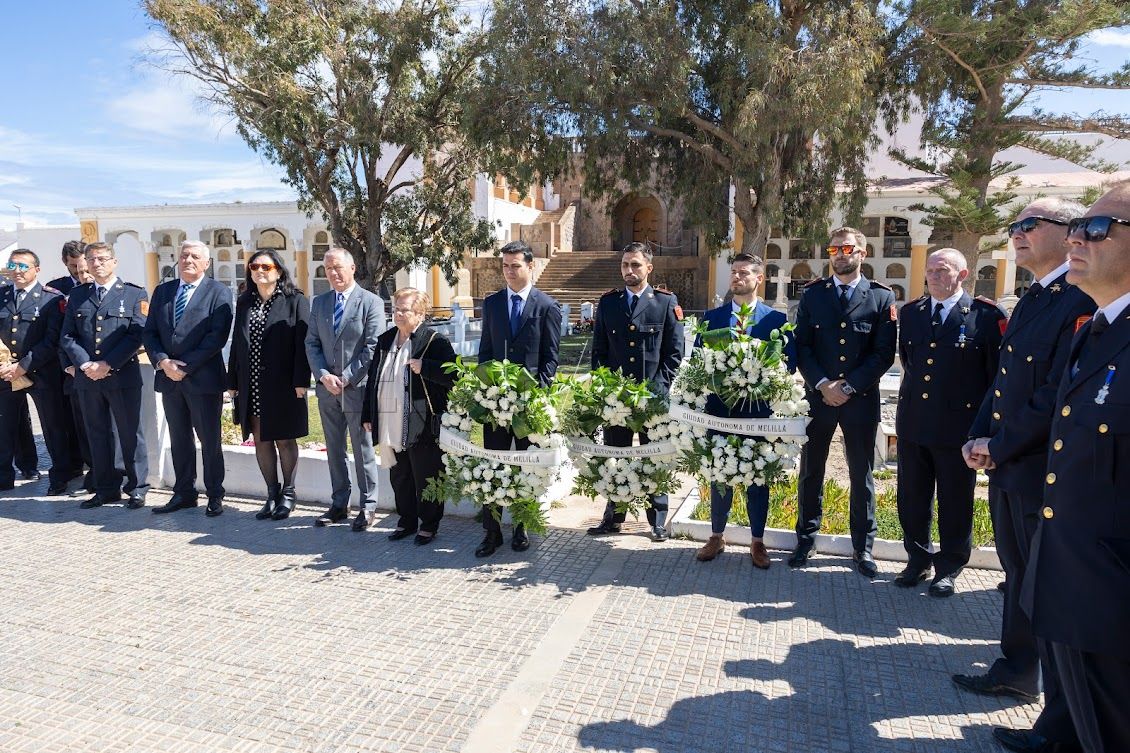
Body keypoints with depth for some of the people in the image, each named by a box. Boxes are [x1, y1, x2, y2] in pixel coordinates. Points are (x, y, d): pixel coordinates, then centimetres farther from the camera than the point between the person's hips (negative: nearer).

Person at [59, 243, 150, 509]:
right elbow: (67, 336, 8)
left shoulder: (134, 294, 2)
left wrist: (107, 364, -13)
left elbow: (137, 334, -7)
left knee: (130, 434, 2)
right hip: (86, 377, 4)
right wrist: (84, 364, -8)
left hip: (123, 376, -4)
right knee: (98, 436, 10)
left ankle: (136, 489, 11)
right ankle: (106, 489, 20)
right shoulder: (77, 295, 13)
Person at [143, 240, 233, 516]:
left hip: (203, 378, -5)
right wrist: (162, 362, -7)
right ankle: (183, 493, 23)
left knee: (209, 440, 2)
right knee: (179, 439, 12)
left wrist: (186, 367, -15)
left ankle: (215, 496, 13)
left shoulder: (218, 293, -3)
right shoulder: (162, 291, 13)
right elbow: (150, 332, 10)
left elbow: (217, 336, -12)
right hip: (169, 377, 5)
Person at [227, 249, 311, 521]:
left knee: (284, 439, 5)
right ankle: (272, 494, 19)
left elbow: (302, 343, -9)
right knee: (260, 440, 9)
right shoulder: (244, 302, 12)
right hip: (251, 386, 5)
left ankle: (288, 493, 18)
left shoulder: (295, 301, -4)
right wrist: (232, 382, 8)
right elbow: (236, 343, 12)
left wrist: (300, 381, -15)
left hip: (283, 384, -5)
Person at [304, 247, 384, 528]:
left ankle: (367, 505, 14)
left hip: (358, 388, -5)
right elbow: (312, 344, 8)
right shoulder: (319, 302, 11)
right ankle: (339, 504, 23)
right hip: (327, 389, 5)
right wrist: (324, 375, -8)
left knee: (363, 450, 3)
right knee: (334, 449, 12)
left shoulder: (371, 302, -5)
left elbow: (373, 347, -11)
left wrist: (347, 378, -14)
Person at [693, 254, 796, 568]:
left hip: (759, 409, -1)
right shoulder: (712, 316, 7)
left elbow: (789, 362, -1)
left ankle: (757, 541, 22)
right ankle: (716, 537, 24)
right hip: (720, 407, 1)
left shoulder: (776, 319, 2)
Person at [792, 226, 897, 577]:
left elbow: (884, 353, -4)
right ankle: (805, 539, 23)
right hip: (818, 396, 1)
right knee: (810, 471, 9)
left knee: (861, 475, 9)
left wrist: (849, 386, -11)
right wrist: (823, 385, -11)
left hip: (861, 399, -1)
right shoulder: (813, 294, 5)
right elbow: (801, 345, 0)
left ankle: (863, 546, 22)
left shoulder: (881, 297, 1)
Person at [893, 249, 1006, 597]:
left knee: (955, 503, 9)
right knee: (912, 499, 13)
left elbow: (997, 373, -4)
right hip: (913, 423, 5)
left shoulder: (985, 315, -6)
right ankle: (918, 560, 29)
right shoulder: (910, 313, 8)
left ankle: (949, 568, 24)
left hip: (958, 426, -4)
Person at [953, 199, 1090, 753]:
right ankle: (1017, 672, 38)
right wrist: (978, 437, 4)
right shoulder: (1030, 302, 14)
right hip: (1006, 466, 9)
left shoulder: (1082, 301, -17)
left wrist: (998, 446, -15)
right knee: (1019, 577, 21)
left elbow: (1058, 397, -22)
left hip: (1046, 473, -9)